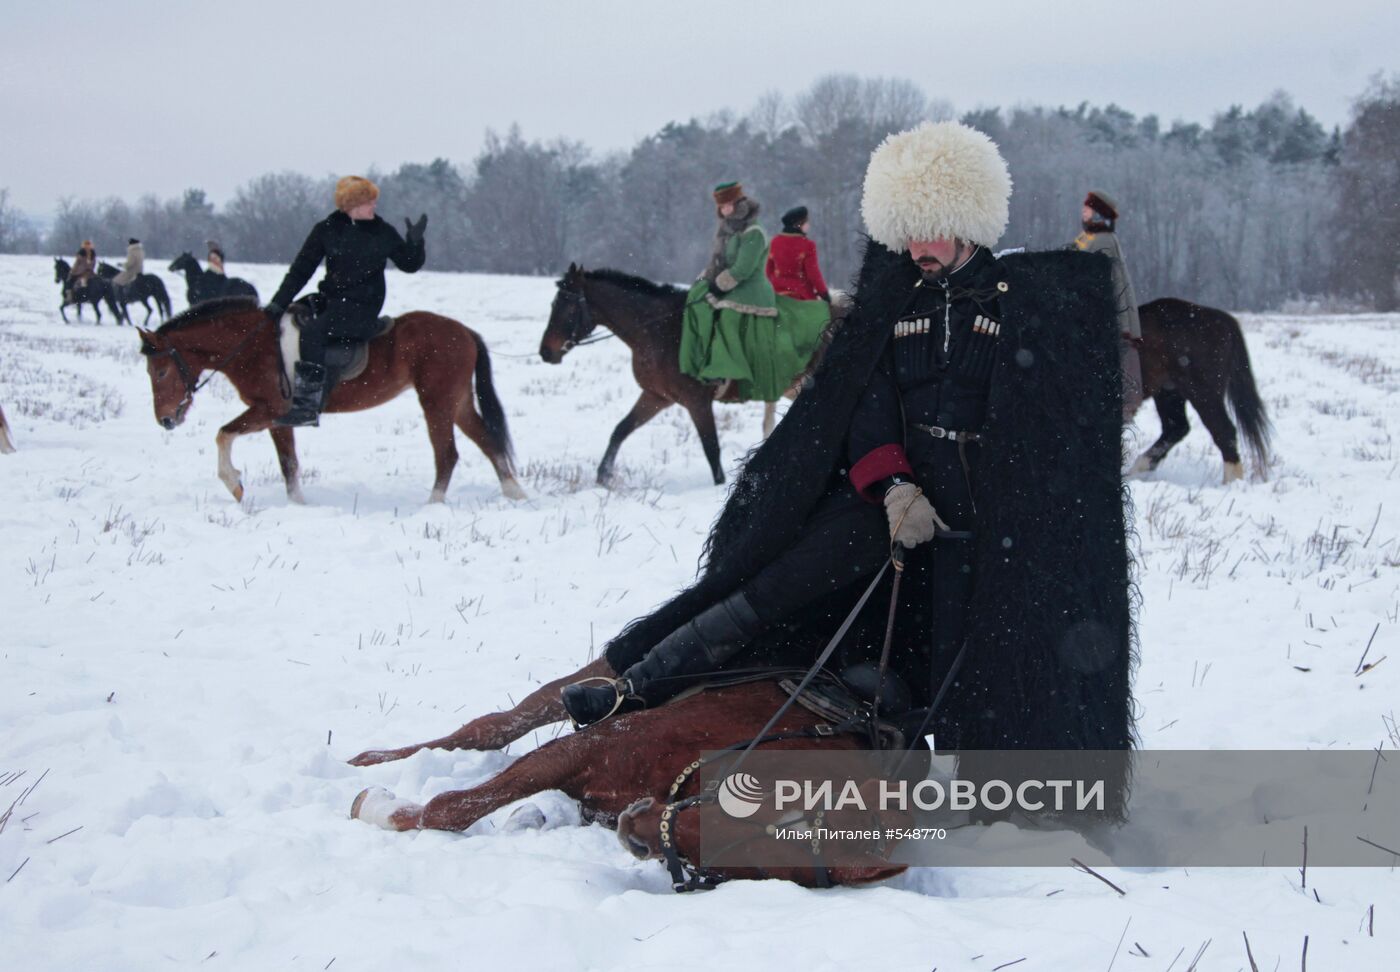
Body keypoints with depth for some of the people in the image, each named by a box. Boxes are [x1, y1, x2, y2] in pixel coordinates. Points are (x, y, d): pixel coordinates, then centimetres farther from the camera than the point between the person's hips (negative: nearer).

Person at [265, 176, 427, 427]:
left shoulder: (383, 233, -1)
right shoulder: (326, 230, 3)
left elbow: (409, 265, 8)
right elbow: (301, 269, 2)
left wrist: (415, 241, -12)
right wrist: (279, 302, -4)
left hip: (362, 309, -5)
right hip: (330, 300, 5)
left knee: (312, 330, -26)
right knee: (289, 318, -5)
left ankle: (308, 403, -30)